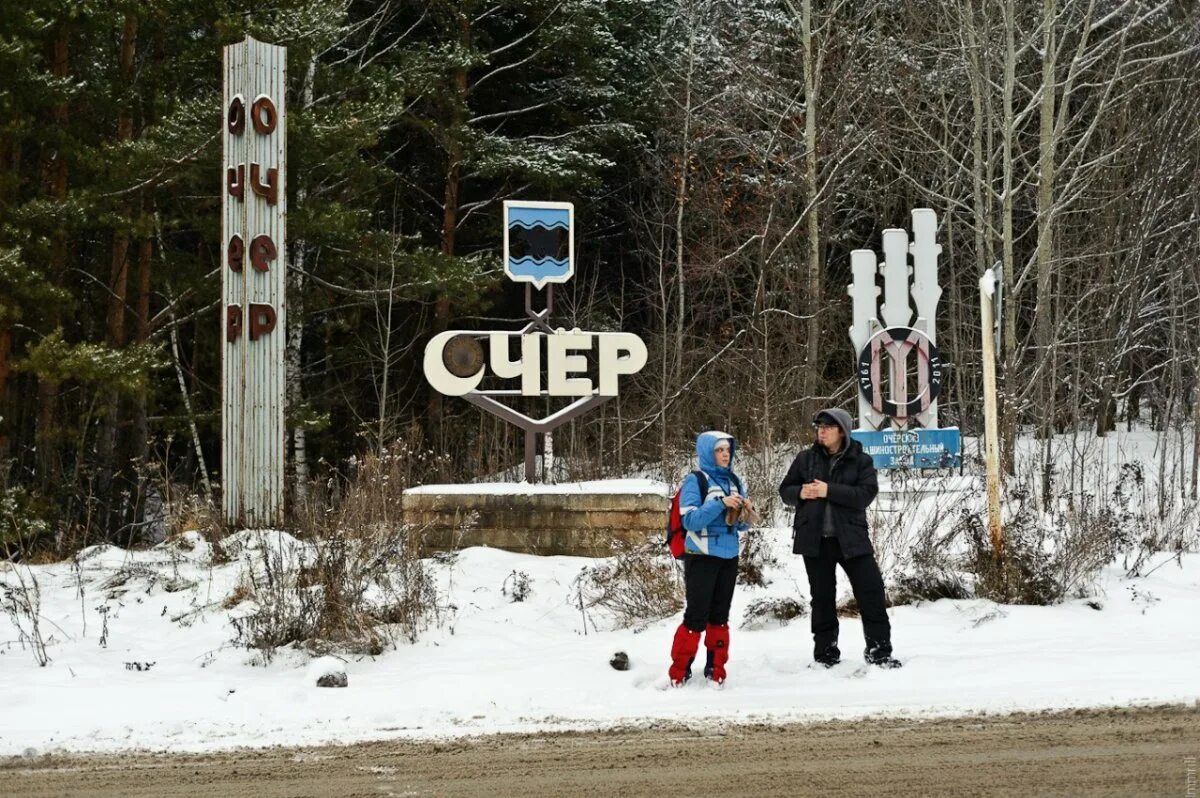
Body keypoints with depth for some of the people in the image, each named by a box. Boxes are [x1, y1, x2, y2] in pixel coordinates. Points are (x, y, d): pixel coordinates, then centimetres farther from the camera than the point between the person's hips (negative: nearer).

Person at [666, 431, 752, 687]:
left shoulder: (735, 482, 8)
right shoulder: (695, 481, -9)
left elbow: (740, 525, 13)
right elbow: (690, 520, -18)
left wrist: (745, 513, -10)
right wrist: (720, 503, -24)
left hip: (729, 557, 6)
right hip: (701, 557, -6)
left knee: (720, 615, 11)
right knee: (696, 616, -6)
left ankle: (716, 670, 18)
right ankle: (679, 672, 1)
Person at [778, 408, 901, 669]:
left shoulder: (861, 461, 0)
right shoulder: (806, 459, 6)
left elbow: (866, 494, -13)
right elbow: (785, 490, 11)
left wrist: (829, 491, -21)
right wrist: (800, 493, -12)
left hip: (851, 537, -2)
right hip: (815, 539, 2)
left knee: (871, 590, -5)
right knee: (822, 596, 9)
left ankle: (878, 650, 6)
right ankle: (825, 654, 17)